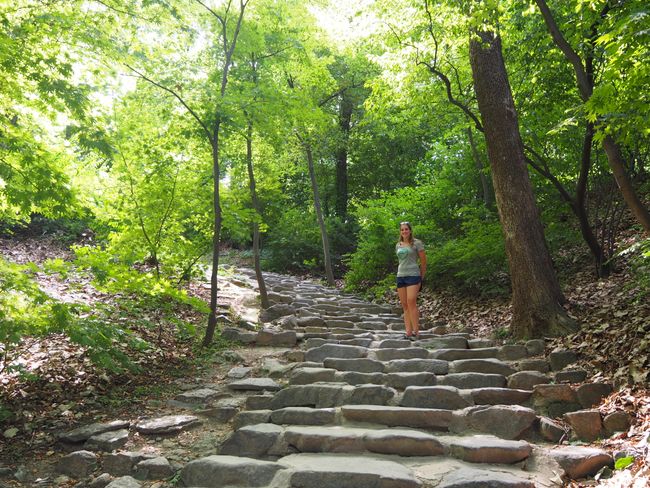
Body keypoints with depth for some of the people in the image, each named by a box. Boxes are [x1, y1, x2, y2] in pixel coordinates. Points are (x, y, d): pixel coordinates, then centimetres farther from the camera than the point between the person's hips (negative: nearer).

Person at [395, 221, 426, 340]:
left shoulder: (416, 243, -1)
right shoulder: (398, 245, 14)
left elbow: (423, 261, 1)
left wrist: (421, 277, 5)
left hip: (413, 276, -6)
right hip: (400, 276, 6)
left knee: (411, 303, -15)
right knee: (404, 305, 2)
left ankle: (416, 331, -10)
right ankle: (408, 332, 4)